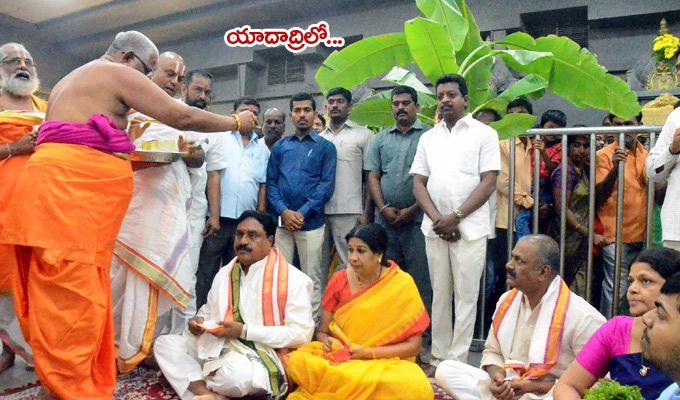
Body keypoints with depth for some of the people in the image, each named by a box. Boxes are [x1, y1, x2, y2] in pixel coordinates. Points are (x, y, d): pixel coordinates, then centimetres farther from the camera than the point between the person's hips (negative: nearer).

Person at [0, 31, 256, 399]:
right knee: (72, 302, -9)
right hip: (71, 189, -10)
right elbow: (183, 118, -4)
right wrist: (236, 123, 8)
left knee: (66, 301, 9)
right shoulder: (118, 73, 0)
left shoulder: (69, 81, 30)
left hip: (57, 186, 10)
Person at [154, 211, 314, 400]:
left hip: (260, 355, -7)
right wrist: (199, 320, -1)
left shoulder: (292, 279, -11)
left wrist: (244, 331, -19)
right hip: (216, 347, 7)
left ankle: (197, 384, -4)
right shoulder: (225, 273, 13)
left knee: (236, 374, -38)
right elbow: (209, 309, 25)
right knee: (164, 343, -4)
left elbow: (302, 333, -17)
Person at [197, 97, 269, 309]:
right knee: (206, 272, 0)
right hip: (219, 218, -3)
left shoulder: (262, 149, 15)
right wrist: (213, 214, -10)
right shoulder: (221, 139, 4)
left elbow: (263, 186, 12)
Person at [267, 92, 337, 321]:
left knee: (313, 279, 3)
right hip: (280, 220, 2)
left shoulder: (326, 147, 6)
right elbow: (270, 182, 7)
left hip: (311, 222, -2)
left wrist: (302, 213, -12)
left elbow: (327, 185, -3)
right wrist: (283, 211, -9)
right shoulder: (280, 147, 13)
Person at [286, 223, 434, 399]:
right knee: (298, 361, -29)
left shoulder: (402, 285, -7)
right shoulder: (339, 280, -1)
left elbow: (413, 345, -6)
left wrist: (369, 352, -16)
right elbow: (322, 331, 7)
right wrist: (327, 342, -16)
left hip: (385, 362, 0)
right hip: (338, 358, 1)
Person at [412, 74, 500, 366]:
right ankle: (438, 358, 21)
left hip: (469, 228, -4)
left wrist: (456, 217, -13)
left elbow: (488, 182, -6)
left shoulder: (484, 134, 2)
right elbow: (419, 183, 8)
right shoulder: (428, 138, 14)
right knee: (439, 294, 10)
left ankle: (457, 361, 11)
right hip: (434, 228, 4)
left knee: (465, 296, 1)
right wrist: (437, 219, -6)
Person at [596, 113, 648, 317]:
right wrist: (615, 168, -28)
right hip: (617, 236, -6)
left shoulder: (646, 155, 11)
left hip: (642, 234, 6)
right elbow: (599, 196, -15)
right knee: (616, 292, -5)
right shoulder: (604, 155, -5)